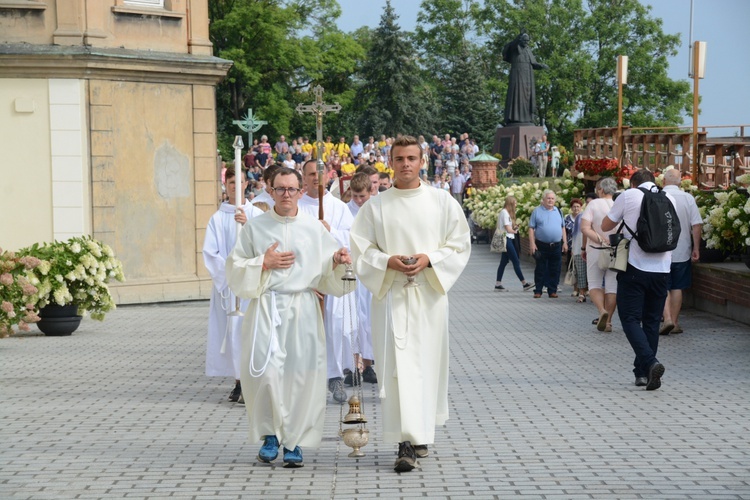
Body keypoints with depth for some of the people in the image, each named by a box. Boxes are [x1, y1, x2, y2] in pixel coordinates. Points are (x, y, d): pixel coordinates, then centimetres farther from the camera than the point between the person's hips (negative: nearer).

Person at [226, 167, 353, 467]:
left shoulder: (315, 229, 9)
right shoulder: (255, 228, 8)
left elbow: (328, 273, 11)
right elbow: (235, 267, 8)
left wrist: (336, 261, -10)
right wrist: (264, 263, -6)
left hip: (303, 309, 1)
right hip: (266, 307, -1)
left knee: (300, 374, -3)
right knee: (265, 371, -13)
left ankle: (294, 442, 7)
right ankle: (270, 434, 5)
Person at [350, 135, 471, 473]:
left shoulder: (442, 202, 5)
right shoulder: (375, 207, 5)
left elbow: (460, 245, 4)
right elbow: (361, 251, 5)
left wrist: (429, 259, -12)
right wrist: (389, 262, -13)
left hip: (429, 294, 1)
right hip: (390, 294, -1)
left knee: (428, 363, 6)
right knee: (398, 365, -9)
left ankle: (421, 431, 23)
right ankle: (408, 443, -12)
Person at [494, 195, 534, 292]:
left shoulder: (505, 212, 15)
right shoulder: (505, 213, -15)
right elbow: (508, 229, -18)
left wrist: (514, 227, -4)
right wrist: (515, 231, 2)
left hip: (507, 240, 10)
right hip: (507, 239, -10)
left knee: (504, 262, 9)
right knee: (516, 262, -6)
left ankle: (498, 285, 10)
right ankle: (524, 284, -4)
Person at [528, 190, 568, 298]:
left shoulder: (558, 211, 12)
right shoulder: (537, 211, 1)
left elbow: (563, 227, 17)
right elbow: (531, 228, -1)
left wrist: (565, 242, 10)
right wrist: (532, 243, -9)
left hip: (556, 246, 3)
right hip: (541, 246, -3)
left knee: (555, 270, 4)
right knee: (540, 270, 2)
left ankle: (552, 291, 11)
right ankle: (538, 291, 8)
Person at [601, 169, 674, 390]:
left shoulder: (628, 196, -3)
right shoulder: (669, 199, 8)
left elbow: (605, 226, 7)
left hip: (634, 268, -4)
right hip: (661, 269, 4)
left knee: (630, 319, -1)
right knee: (652, 322, 12)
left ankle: (650, 362, -22)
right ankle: (642, 372, 14)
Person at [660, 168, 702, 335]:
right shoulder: (688, 198, -3)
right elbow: (697, 225, -5)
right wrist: (696, 249, 2)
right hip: (682, 251, 2)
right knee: (677, 288, 11)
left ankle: (667, 318, -13)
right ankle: (675, 323, 14)